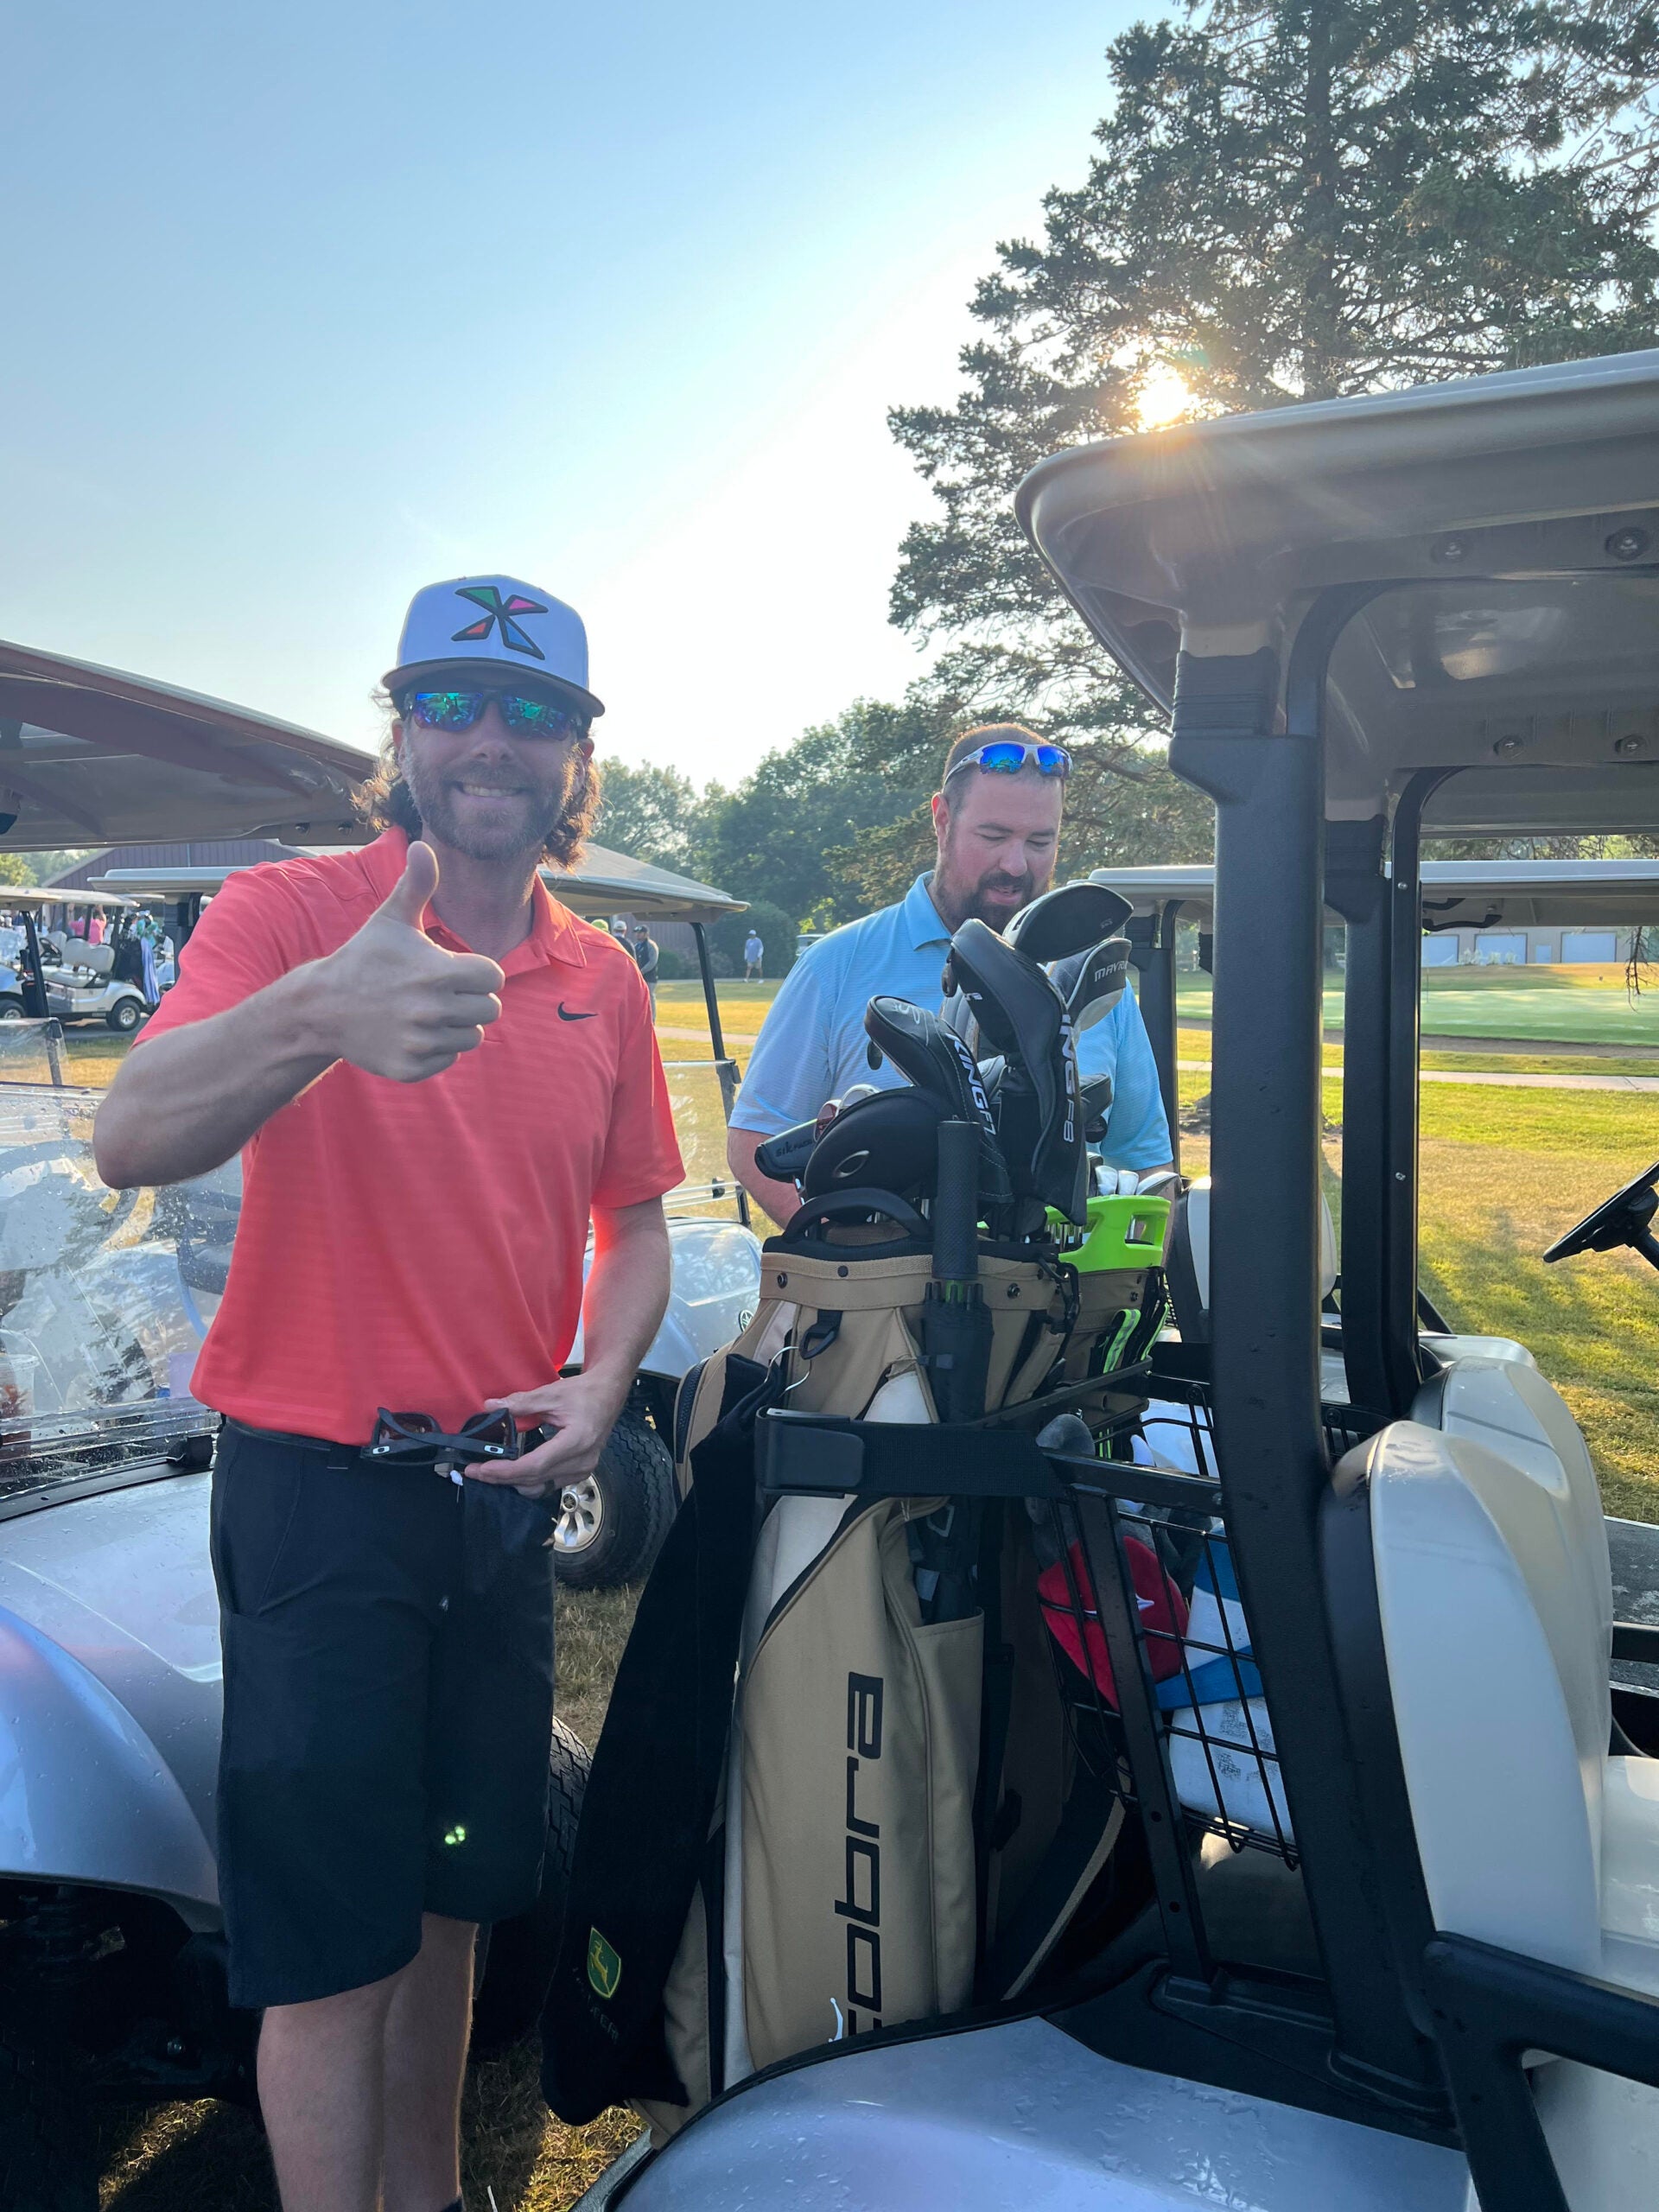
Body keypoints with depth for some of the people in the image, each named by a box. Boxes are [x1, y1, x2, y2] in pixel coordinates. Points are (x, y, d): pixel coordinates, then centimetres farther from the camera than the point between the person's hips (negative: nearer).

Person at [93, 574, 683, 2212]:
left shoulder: (602, 982, 6)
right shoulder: (290, 910, -10)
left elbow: (634, 1222, 12)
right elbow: (131, 1142, -26)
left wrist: (596, 1392, -5)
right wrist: (316, 1015, -44)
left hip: (506, 1488, 5)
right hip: (317, 1481, -5)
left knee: (448, 1897, 20)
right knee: (334, 1947, 6)